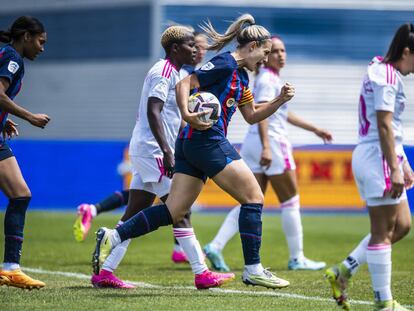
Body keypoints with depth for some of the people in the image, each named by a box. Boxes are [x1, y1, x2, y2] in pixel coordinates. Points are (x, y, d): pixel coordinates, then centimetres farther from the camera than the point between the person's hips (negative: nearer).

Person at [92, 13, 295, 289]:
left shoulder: (241, 75, 20)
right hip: (207, 140, -10)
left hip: (190, 143, 10)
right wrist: (187, 114, -32)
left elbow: (252, 116, 27)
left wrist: (280, 100, 13)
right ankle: (253, 269, -1)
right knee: (254, 197, -4)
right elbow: (185, 84, -17)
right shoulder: (225, 64, -10)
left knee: (174, 212, 3)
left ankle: (112, 237, -2)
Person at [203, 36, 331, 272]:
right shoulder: (269, 79, -12)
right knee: (291, 202, 2)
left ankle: (216, 246, -7)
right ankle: (297, 258, 9)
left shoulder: (271, 78, 18)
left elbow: (283, 114, 29)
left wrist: (314, 129, 33)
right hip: (272, 143, -9)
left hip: (254, 145, 9)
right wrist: (266, 147, -35)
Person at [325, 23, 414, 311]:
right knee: (383, 231, -5)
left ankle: (342, 272, 14)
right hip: (378, 158, -11)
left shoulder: (388, 74, 17)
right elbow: (384, 126, -20)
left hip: (382, 157, 11)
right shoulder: (386, 76, -14)